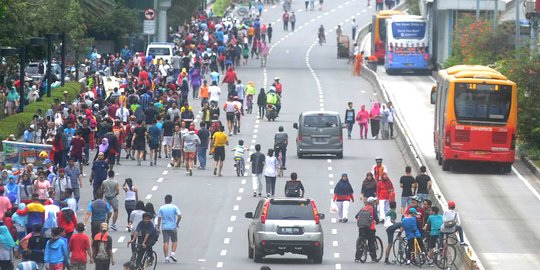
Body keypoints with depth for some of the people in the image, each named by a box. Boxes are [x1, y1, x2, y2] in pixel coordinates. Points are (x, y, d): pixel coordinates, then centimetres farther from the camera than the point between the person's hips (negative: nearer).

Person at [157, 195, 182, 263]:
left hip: (164, 227, 1)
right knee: (174, 241, 14)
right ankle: (172, 253, -6)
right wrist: (177, 223, 6)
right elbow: (179, 216, -10)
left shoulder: (161, 208, 2)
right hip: (173, 227, -1)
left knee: (166, 242, 1)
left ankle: (166, 257, -4)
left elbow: (159, 218, 2)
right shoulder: (174, 207, -3)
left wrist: (158, 228, 10)